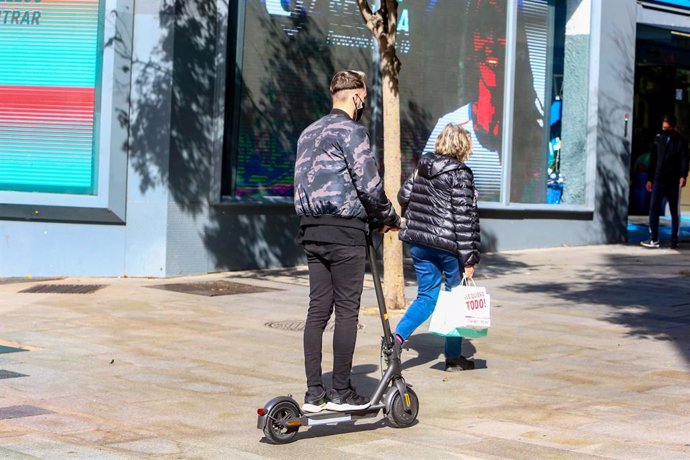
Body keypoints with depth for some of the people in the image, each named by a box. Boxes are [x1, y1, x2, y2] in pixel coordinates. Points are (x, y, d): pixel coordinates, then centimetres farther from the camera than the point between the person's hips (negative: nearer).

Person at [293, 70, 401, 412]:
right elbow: (369, 185, -14)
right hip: (345, 232, -8)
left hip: (311, 230, 8)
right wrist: (389, 217, 3)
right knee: (347, 310, -1)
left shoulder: (309, 133, 18)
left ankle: (314, 393, 8)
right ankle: (341, 392, 3)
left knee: (318, 309, 8)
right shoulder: (351, 130, -9)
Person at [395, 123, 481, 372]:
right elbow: (464, 218, -15)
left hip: (418, 243, 6)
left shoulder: (422, 167, 7)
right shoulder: (460, 174, -12)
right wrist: (469, 258, -13)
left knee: (427, 296, 13)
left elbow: (403, 195, 16)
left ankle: (397, 336, -9)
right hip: (448, 245, -6)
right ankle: (453, 357, 15)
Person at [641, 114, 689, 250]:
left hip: (673, 182, -3)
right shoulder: (658, 139, 10)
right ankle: (653, 239, -4)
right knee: (653, 209, -5)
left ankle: (674, 240, 10)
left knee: (675, 211, 4)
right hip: (658, 181, 3)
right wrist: (650, 179, 12)